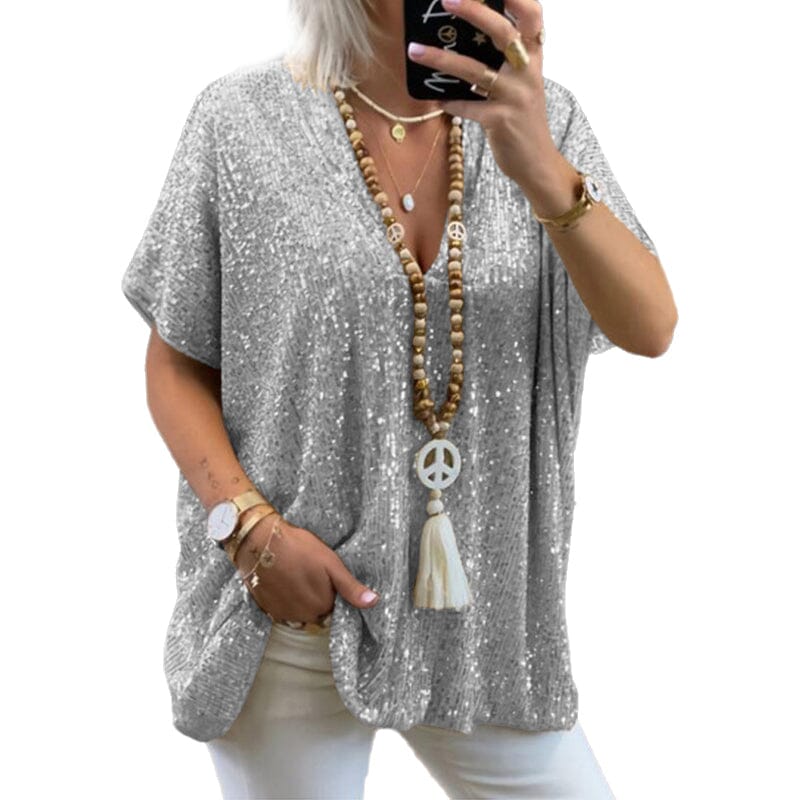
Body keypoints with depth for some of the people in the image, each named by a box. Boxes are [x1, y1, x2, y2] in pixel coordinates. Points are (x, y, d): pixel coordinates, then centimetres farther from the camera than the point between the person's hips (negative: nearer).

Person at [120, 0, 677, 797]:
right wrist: (250, 524, -15)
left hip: (481, 618, 2)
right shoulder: (241, 120, -7)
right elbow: (177, 364, 0)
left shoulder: (541, 118, -1)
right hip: (291, 613, -2)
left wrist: (540, 167, -29)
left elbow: (649, 329, -14)